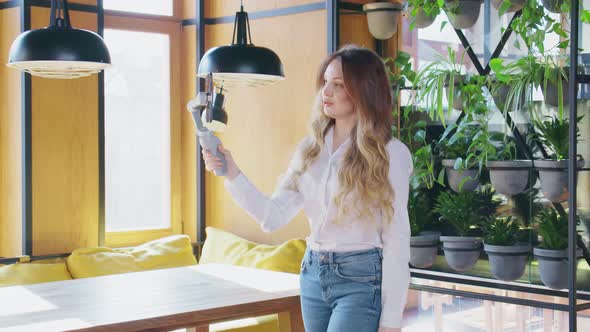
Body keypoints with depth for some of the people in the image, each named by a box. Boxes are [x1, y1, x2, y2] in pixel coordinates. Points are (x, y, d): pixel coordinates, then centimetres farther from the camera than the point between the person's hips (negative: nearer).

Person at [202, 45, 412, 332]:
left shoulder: (390, 154, -9)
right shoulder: (310, 149, 6)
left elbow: (396, 240, -9)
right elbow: (273, 217, 0)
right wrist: (232, 174, -13)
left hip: (361, 280, -5)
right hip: (313, 276, 5)